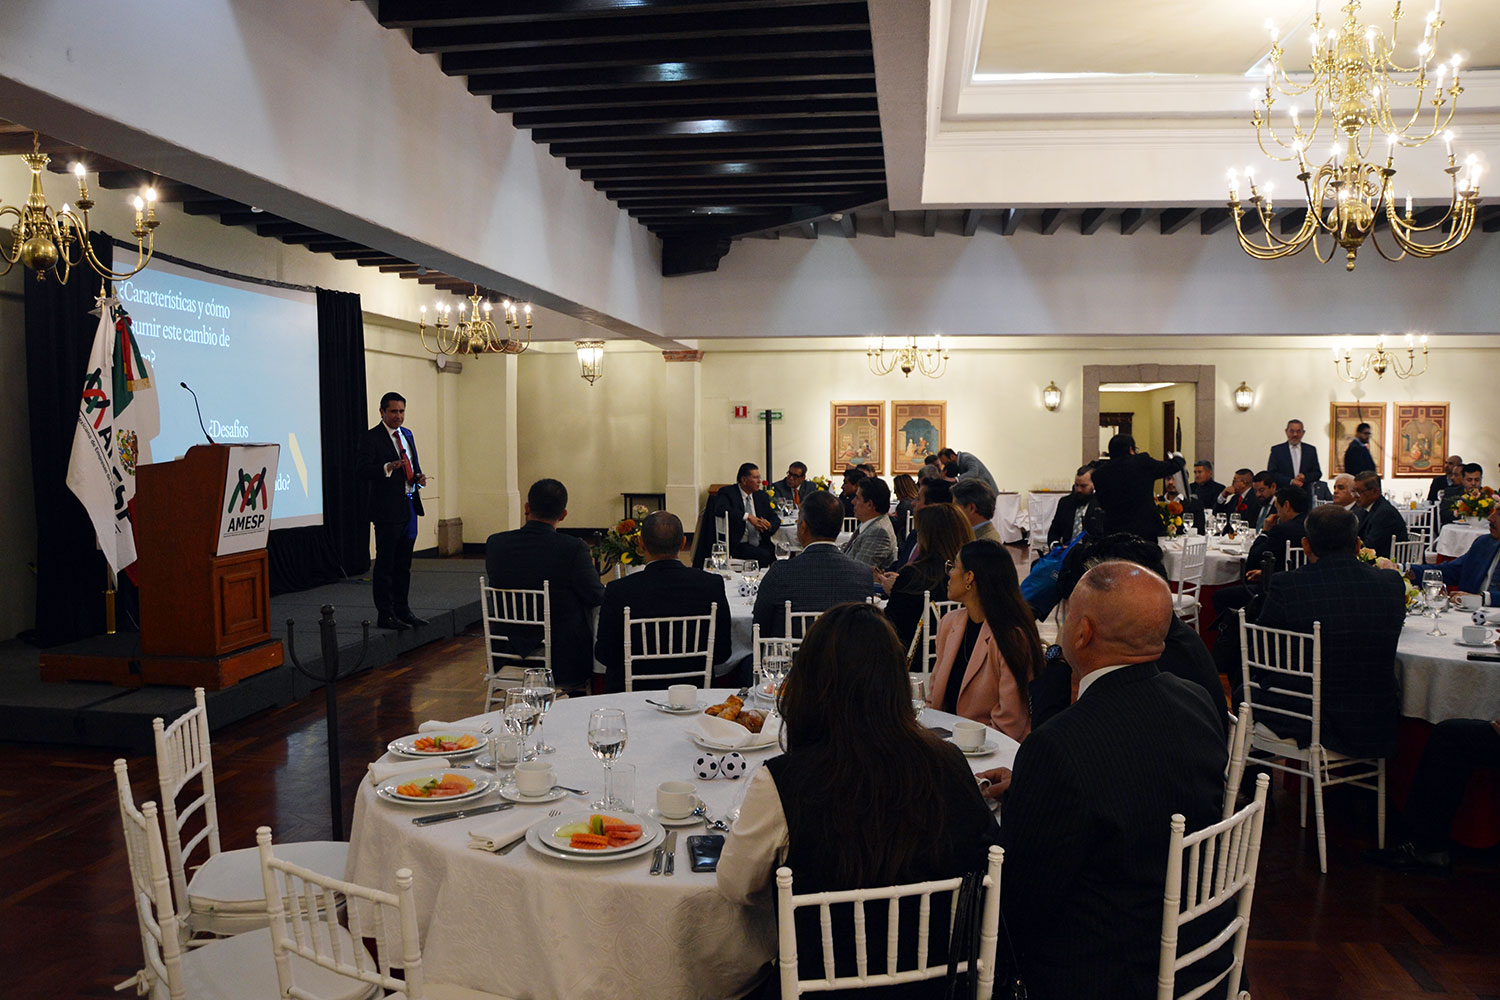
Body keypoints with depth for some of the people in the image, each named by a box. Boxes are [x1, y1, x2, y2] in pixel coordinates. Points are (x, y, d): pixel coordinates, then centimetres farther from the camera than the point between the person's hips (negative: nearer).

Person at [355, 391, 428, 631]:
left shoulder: (407, 435, 15)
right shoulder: (370, 438, -8)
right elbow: (361, 471, -16)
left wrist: (418, 477, 4)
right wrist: (389, 467, -30)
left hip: (409, 507, 7)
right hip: (387, 510, -7)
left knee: (403, 564, 14)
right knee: (385, 564, -2)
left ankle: (402, 610, 22)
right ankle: (385, 615, 4)